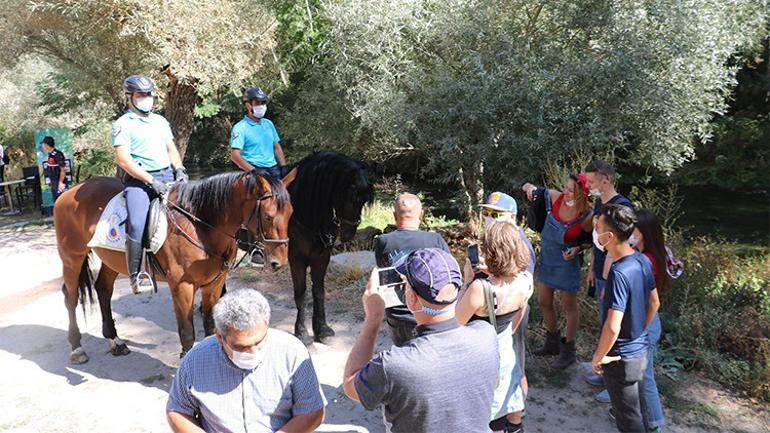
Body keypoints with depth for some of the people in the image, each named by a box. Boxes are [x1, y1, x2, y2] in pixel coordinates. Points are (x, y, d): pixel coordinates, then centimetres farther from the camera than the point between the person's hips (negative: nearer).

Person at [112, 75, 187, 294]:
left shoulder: (161, 121, 20)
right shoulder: (123, 124, 0)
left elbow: (171, 149, 22)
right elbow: (123, 160, -10)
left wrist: (179, 169, 1)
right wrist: (151, 180, -19)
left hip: (167, 176, 6)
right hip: (139, 180, -6)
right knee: (137, 224, -26)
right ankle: (136, 275, -16)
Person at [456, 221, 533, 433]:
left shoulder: (480, 288, -38)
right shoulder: (527, 280, -19)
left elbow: (456, 322, -20)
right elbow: (517, 319, 1)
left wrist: (467, 279, -22)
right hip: (506, 348, 6)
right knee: (508, 388, 33)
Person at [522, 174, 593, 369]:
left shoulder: (587, 216, -22)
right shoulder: (555, 197, -12)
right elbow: (527, 186, 0)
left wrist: (577, 249, -23)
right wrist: (530, 188, -22)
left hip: (567, 263, -6)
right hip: (546, 258, 6)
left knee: (569, 306, 10)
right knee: (544, 302, 18)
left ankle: (568, 351, 28)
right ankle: (553, 342, 40)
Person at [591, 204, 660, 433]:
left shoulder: (619, 273, -32)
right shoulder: (643, 260, -5)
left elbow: (612, 328, -32)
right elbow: (654, 303, 10)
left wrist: (598, 357, -17)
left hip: (621, 358, -8)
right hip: (641, 350, 8)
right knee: (638, 407, 29)